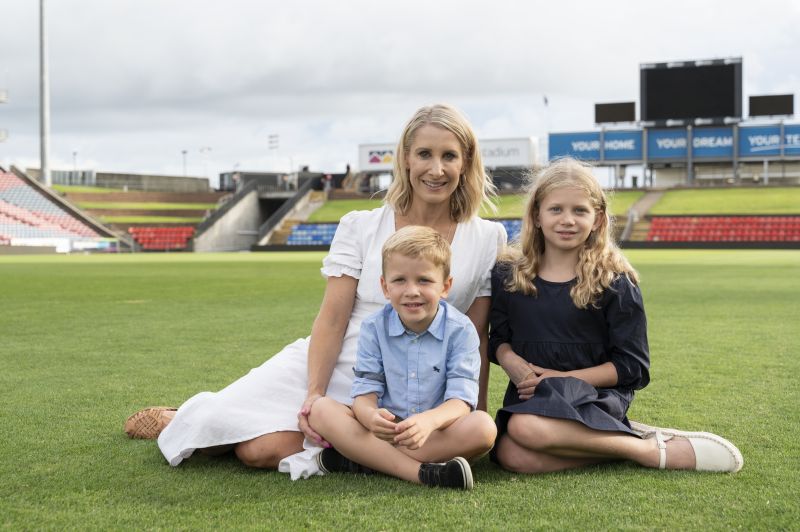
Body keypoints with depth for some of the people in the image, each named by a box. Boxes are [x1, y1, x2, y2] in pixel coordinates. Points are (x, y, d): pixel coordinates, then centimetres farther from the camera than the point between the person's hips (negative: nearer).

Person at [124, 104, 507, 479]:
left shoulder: (487, 239, 2)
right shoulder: (360, 228, 1)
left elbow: (476, 337, 6)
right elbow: (332, 318, -4)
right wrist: (315, 394, -16)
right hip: (328, 366, 1)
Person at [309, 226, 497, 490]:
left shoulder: (460, 330, -8)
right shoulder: (374, 327, -1)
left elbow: (461, 398, -16)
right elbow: (365, 390, -6)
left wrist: (429, 421, -40)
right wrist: (370, 415, -33)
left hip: (438, 433, -1)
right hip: (384, 430, 2)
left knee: (483, 426, -32)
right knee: (321, 409, -21)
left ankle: (362, 461, -29)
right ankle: (422, 472, -35)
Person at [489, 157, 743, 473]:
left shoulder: (614, 282, -2)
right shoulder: (507, 276, 8)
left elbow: (633, 366, -3)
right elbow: (498, 337, 15)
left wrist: (564, 377, -12)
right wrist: (509, 360, -9)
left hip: (591, 394, -4)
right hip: (530, 396, 4)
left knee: (526, 427, -36)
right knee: (512, 457, -28)